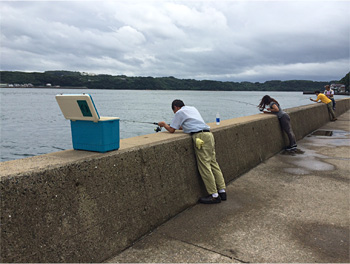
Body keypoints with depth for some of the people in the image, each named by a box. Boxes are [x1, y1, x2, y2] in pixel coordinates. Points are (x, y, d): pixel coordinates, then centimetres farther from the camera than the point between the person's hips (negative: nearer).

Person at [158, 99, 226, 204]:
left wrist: (164, 124, 23)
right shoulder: (192, 108, 27)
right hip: (209, 134, 9)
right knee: (213, 163, 10)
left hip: (200, 137, -8)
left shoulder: (179, 113, 3)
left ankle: (214, 195, -4)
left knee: (204, 166, -6)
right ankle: (222, 191, 12)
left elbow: (171, 130, 5)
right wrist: (180, 127, 41)